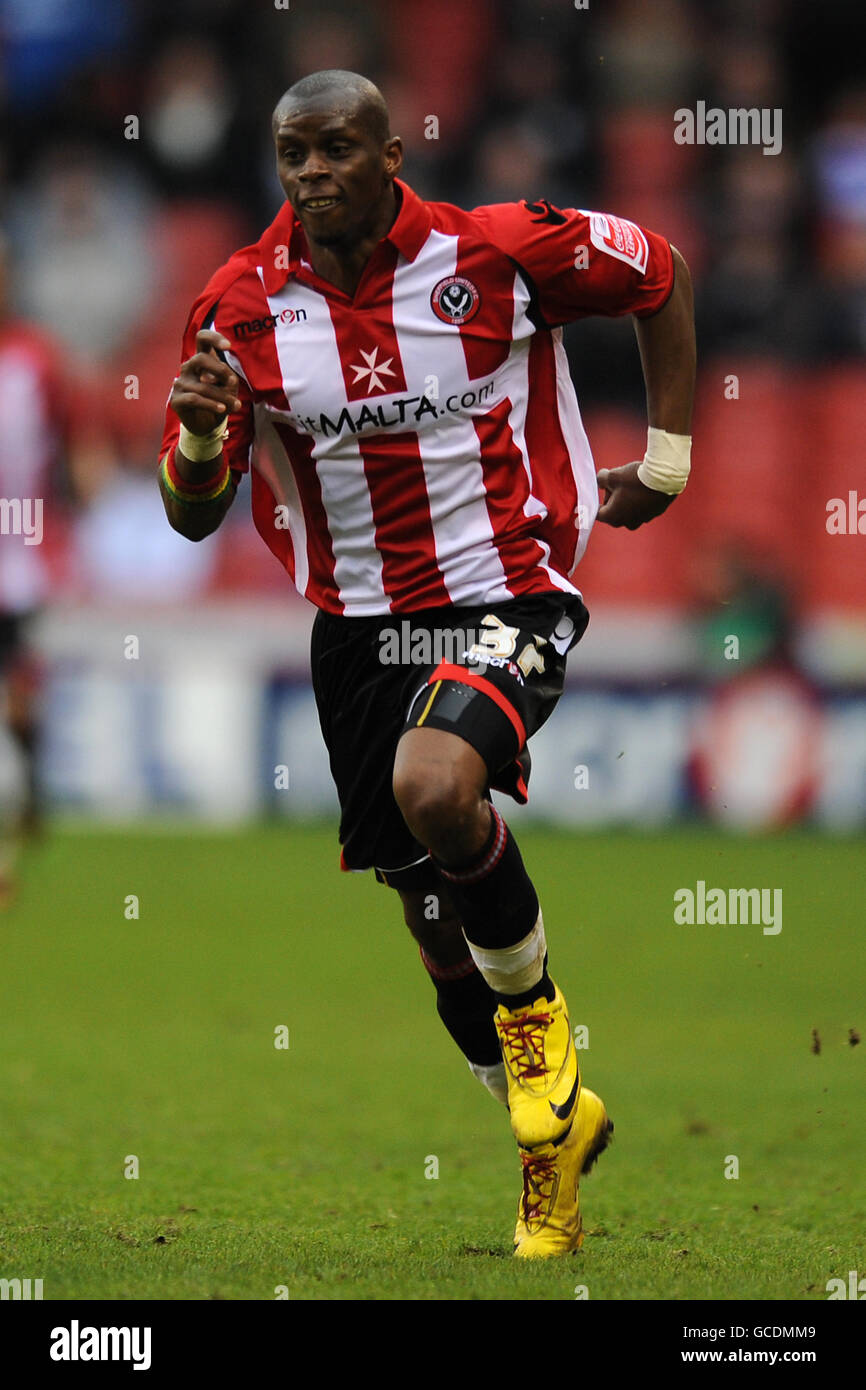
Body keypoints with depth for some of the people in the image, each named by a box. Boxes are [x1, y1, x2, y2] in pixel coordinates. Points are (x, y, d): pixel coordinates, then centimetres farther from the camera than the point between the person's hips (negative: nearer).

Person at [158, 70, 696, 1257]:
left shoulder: (498, 250, -11)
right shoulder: (244, 305, -4)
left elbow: (659, 276, 7)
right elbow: (194, 515, 1)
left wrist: (666, 459, 6)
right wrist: (199, 434, -22)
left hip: (505, 598, -4)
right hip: (357, 627, 4)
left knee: (434, 785, -34)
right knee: (440, 932, 9)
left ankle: (535, 1013, -7)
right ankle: (553, 1130, 33)